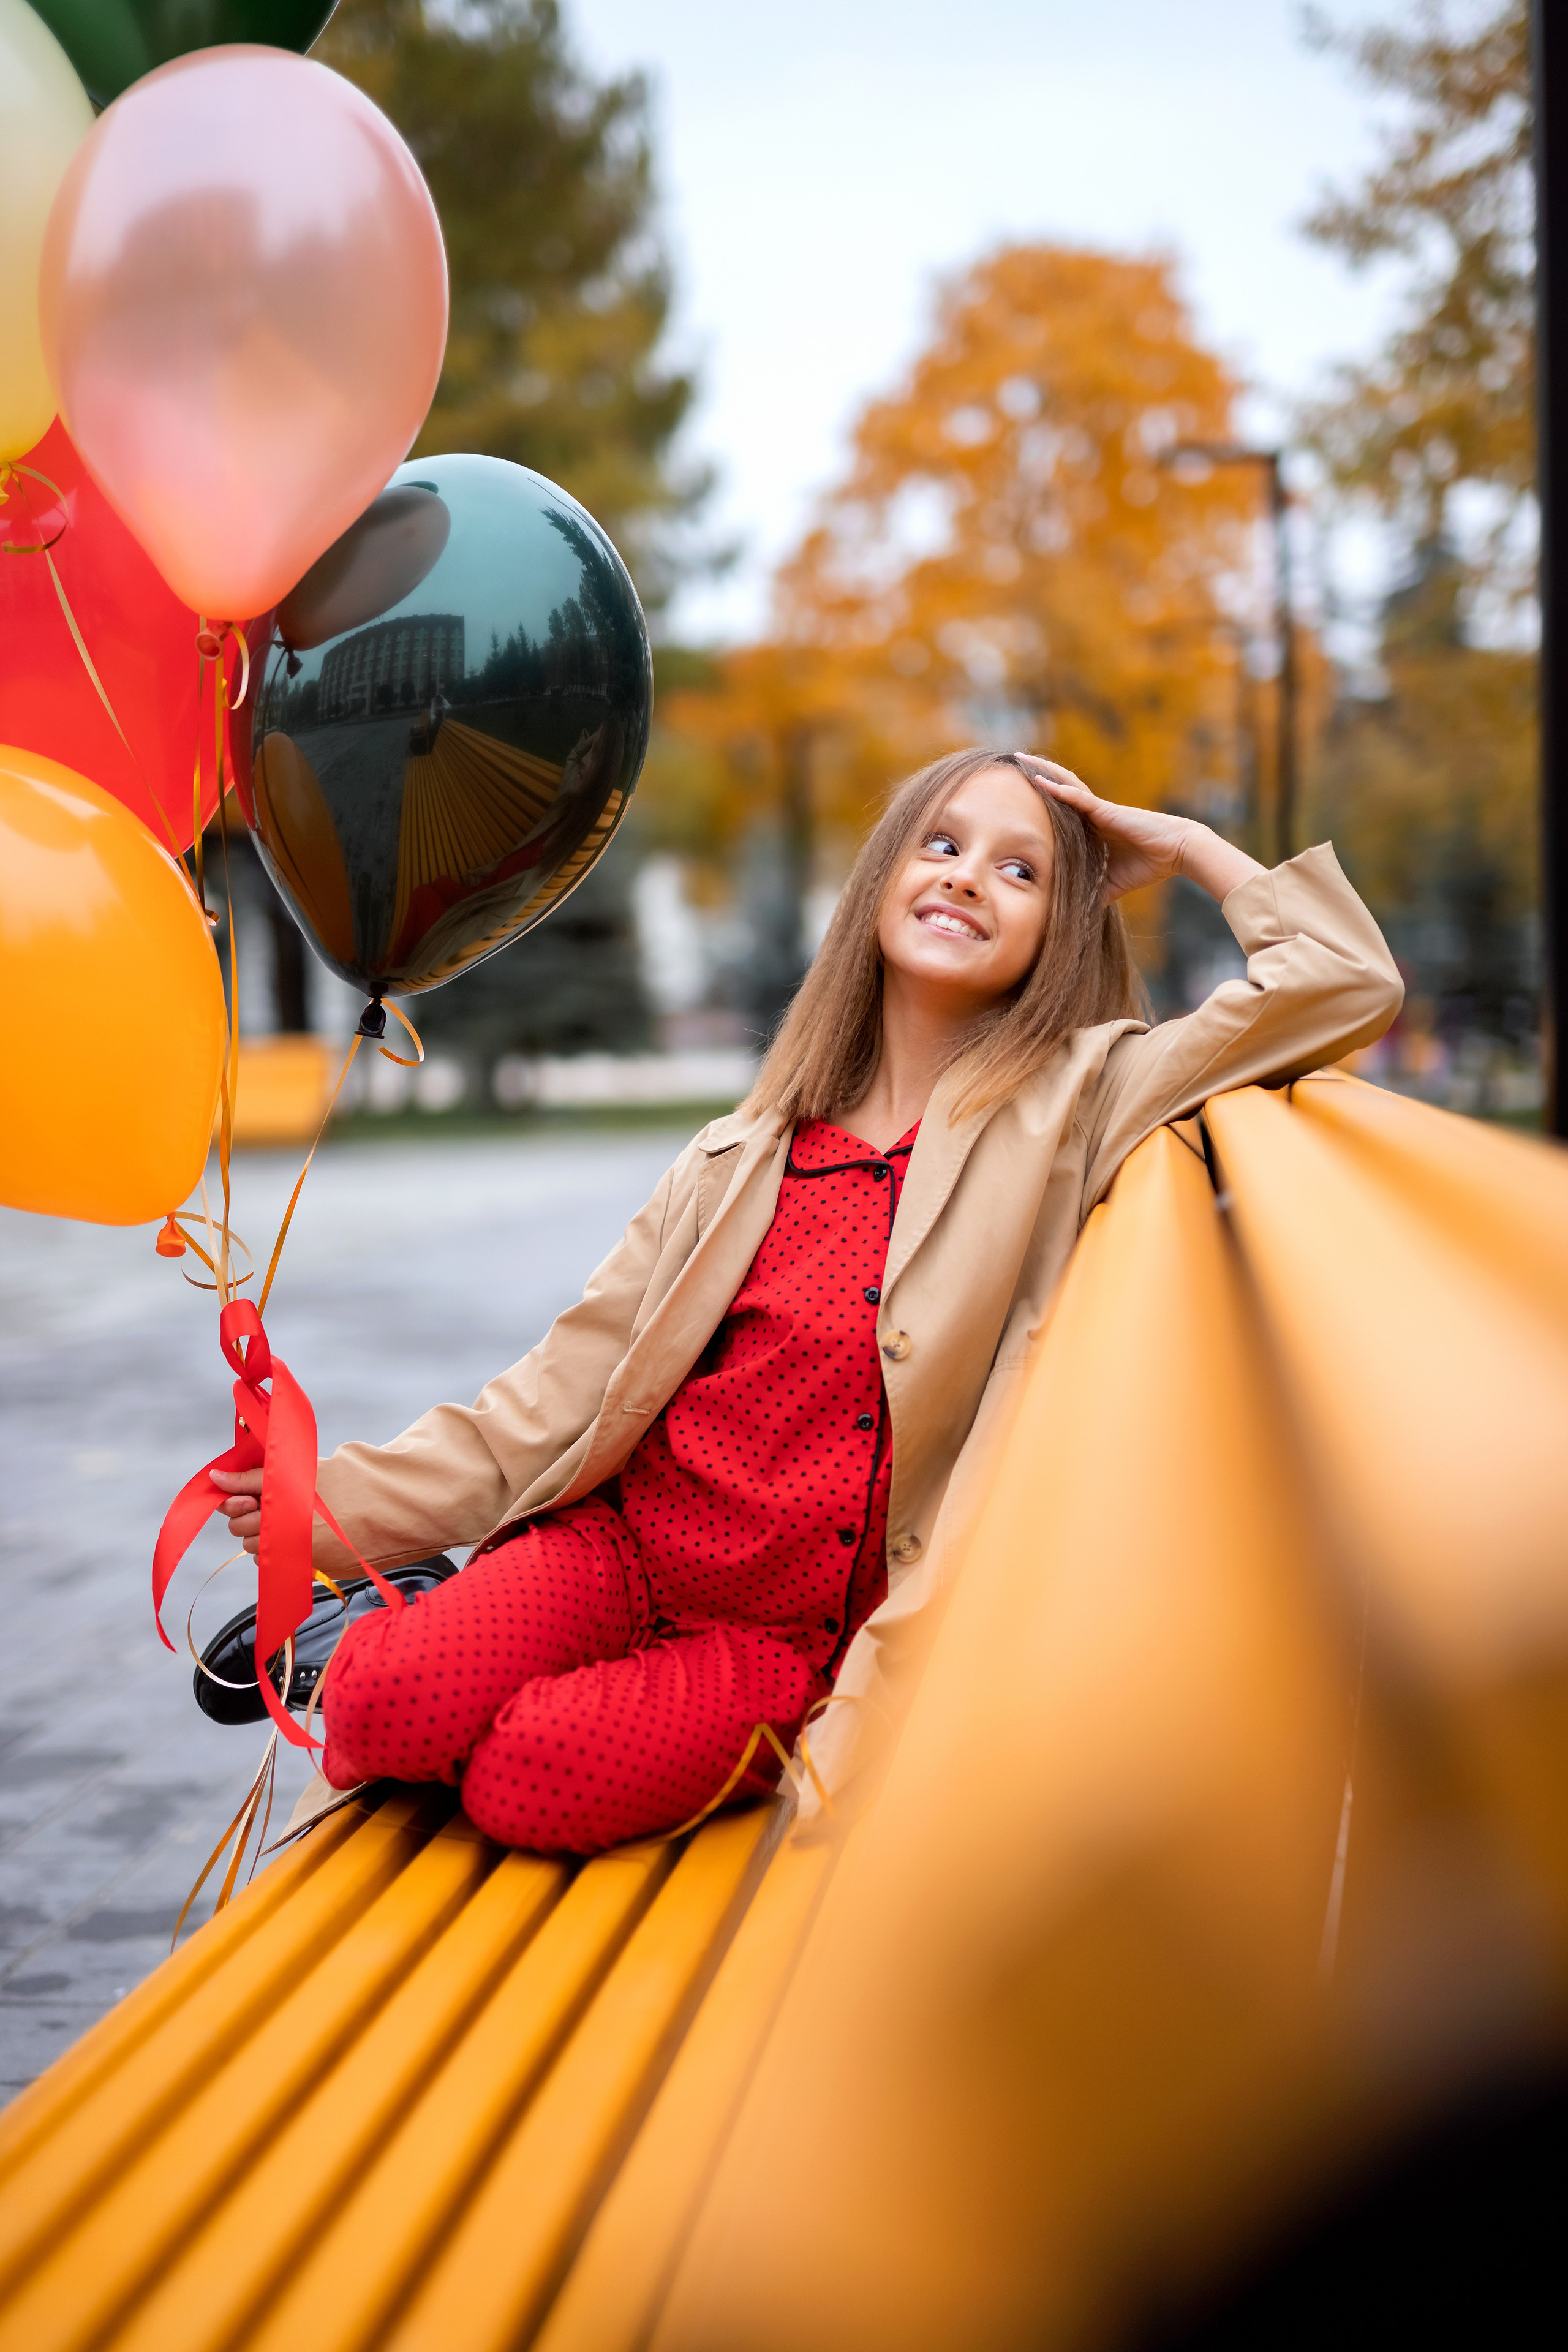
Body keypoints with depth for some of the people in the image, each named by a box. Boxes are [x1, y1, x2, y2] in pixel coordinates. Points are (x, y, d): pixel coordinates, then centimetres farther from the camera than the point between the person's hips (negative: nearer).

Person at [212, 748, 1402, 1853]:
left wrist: (1181, 843, 3)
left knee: (535, 1784, -27)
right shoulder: (747, 1159, 7)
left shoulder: (1076, 1104, -1)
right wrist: (345, 1502, 4)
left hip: (796, 1636, -2)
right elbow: (570, 1382, 8)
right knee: (395, 1703, -24)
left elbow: (1346, 982, -7)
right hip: (621, 1540, 3)